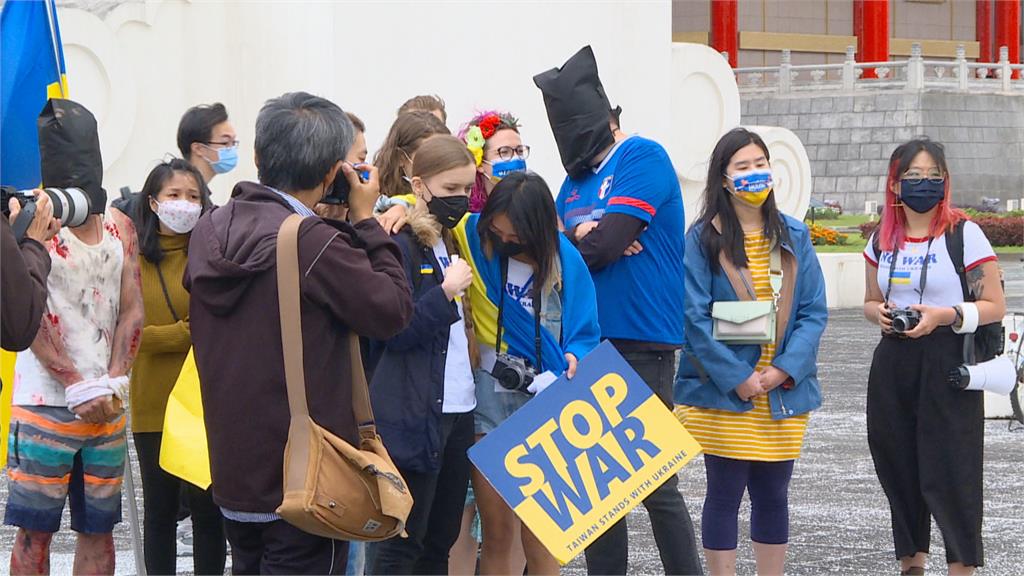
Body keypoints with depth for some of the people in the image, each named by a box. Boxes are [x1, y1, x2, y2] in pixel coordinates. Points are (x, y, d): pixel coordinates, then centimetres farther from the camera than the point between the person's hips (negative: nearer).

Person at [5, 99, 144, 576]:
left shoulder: (119, 227, 11)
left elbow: (132, 311, 10)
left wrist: (113, 383, -4)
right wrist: (79, 388, -14)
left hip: (107, 406, 5)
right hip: (46, 404, -5)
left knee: (99, 528, 7)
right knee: (35, 531, -3)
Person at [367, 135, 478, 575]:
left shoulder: (458, 242, 16)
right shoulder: (402, 247, -10)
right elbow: (395, 333, -16)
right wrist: (445, 293, -23)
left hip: (458, 408, 8)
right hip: (413, 416, -8)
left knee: (442, 539, 10)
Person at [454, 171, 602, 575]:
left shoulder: (563, 260, -5)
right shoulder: (476, 236, -2)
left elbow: (583, 333, 0)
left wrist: (575, 361, -20)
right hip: (488, 397, 1)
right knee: (496, 534, 3)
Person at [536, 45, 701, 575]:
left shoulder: (643, 158, -7)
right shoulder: (578, 173, 17)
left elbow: (607, 240, -16)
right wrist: (584, 236, -13)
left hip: (640, 346, -8)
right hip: (588, 344, 8)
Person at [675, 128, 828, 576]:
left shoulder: (794, 237, 7)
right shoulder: (702, 239, -4)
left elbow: (814, 311, 3)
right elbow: (695, 317, -9)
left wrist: (785, 370, -10)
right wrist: (737, 378, -15)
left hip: (785, 391, 3)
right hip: (722, 393, -3)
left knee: (773, 495, 10)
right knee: (725, 493, 2)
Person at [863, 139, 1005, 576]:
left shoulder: (964, 235, -6)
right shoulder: (882, 239, 10)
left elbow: (994, 306, -6)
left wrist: (944, 316, -20)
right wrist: (879, 312, -2)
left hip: (947, 366, -5)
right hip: (893, 364, 5)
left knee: (948, 471, -7)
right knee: (898, 468, 10)